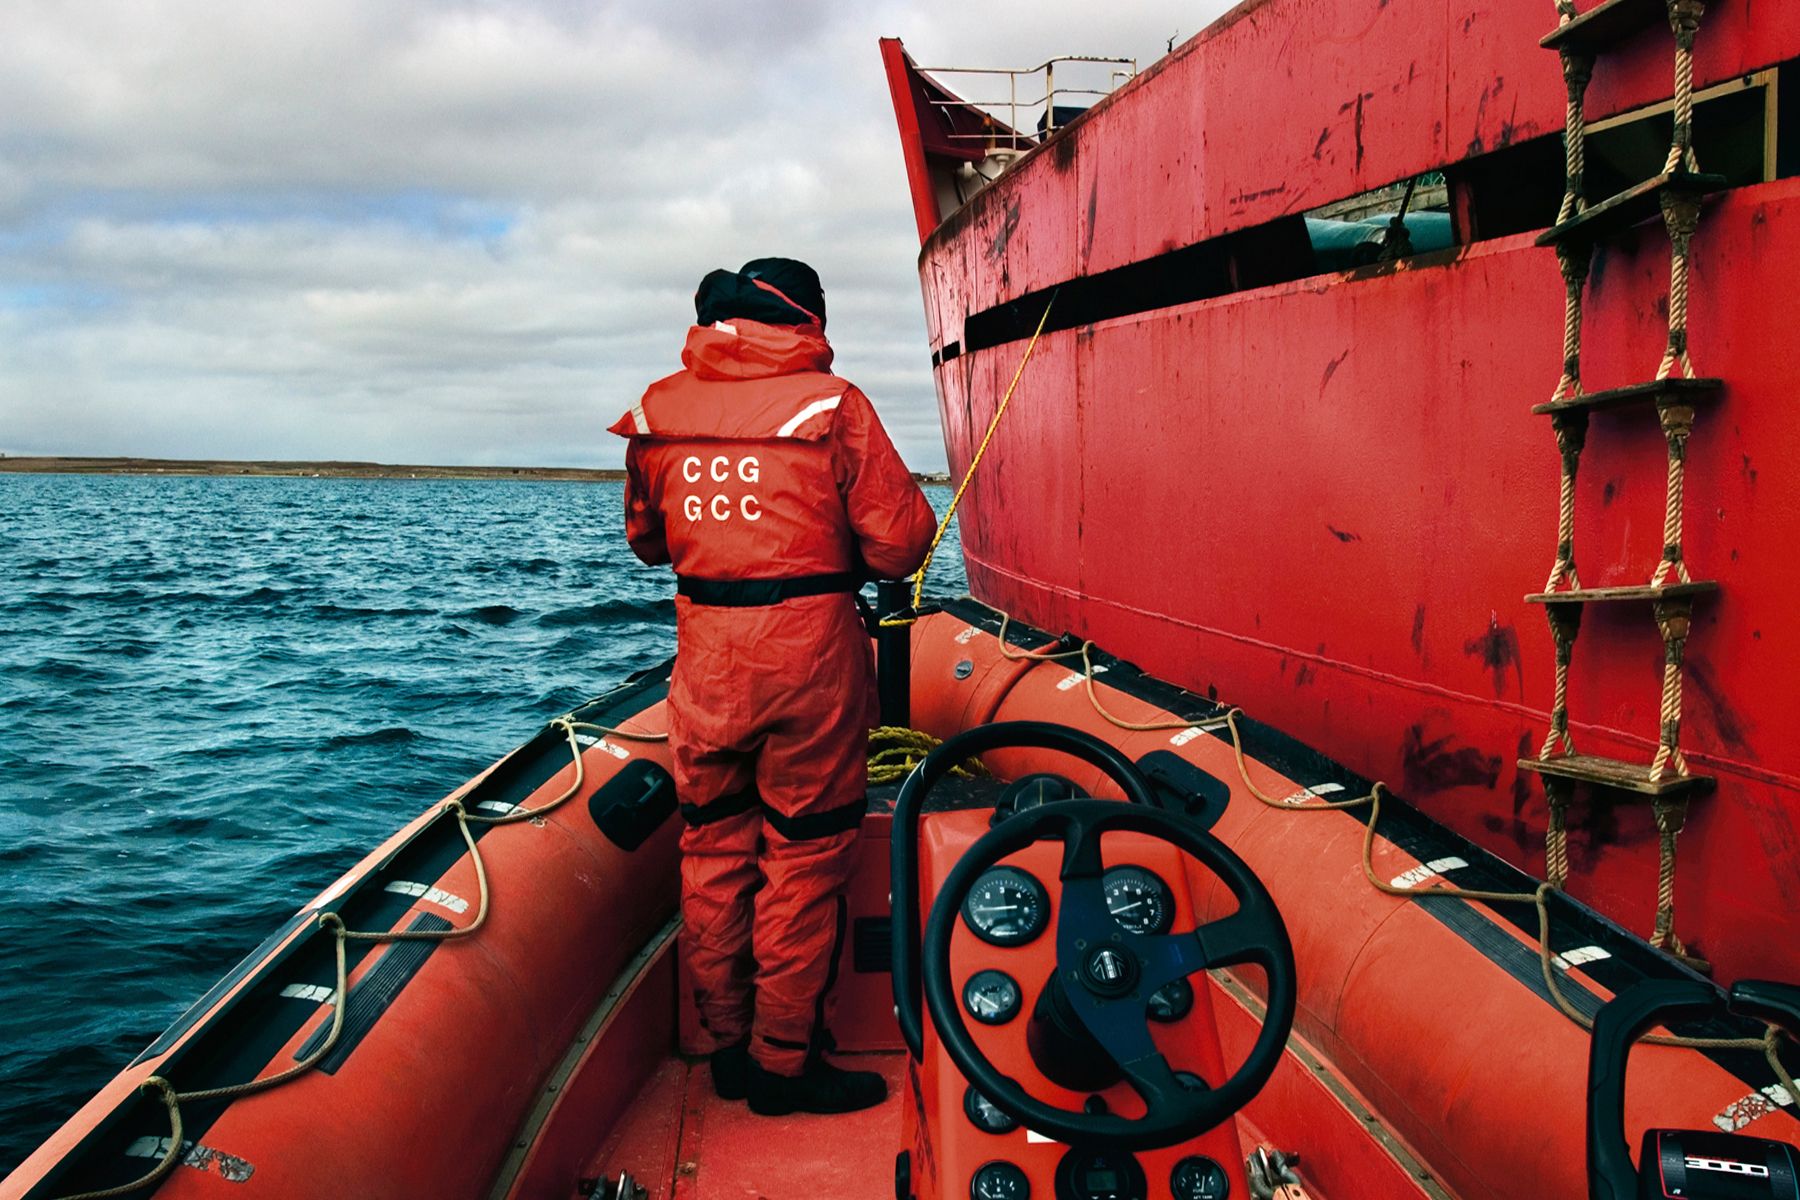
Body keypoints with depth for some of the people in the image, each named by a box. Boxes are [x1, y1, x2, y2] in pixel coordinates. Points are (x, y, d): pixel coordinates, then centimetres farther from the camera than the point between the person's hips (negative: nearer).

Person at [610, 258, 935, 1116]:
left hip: (705, 652, 4)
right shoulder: (831, 403, -7)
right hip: (810, 645, -4)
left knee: (713, 848, 16)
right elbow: (899, 544, -8)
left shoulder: (660, 409, 5)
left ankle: (727, 1046, 26)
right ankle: (783, 1062, 15)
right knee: (802, 857, 7)